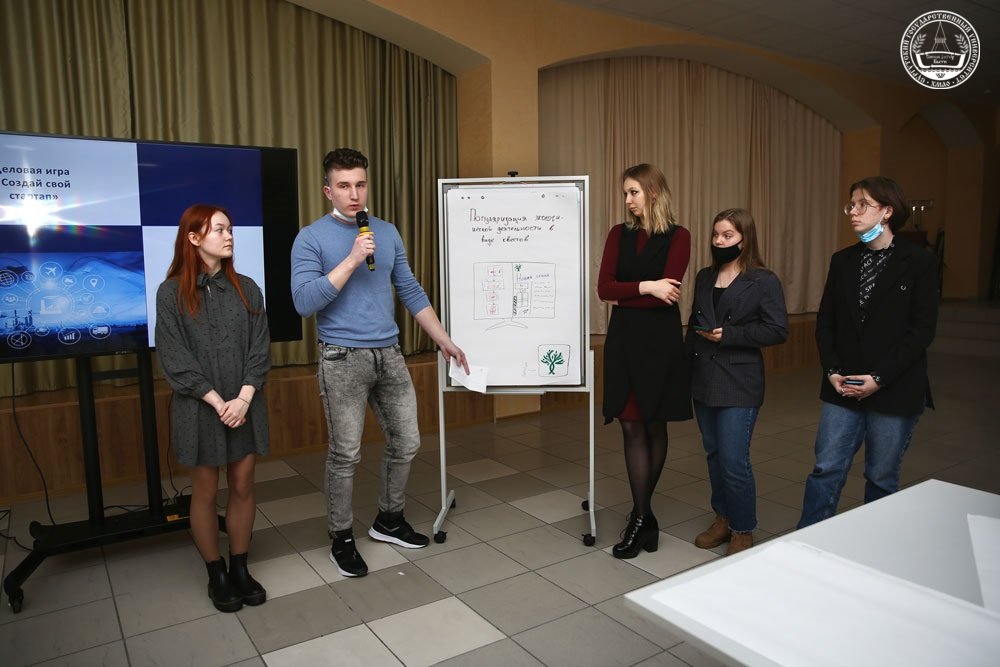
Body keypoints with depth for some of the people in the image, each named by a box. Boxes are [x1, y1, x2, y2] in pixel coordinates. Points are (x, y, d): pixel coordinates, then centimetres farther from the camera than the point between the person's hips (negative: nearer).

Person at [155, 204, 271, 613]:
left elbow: (260, 350, 0)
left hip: (246, 406, 3)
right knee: (205, 492, 9)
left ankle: (240, 568, 26)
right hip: (199, 409, -3)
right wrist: (218, 402, -15)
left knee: (243, 487, 10)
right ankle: (216, 575, 25)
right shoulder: (172, 293, -5)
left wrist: (244, 398, -12)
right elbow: (175, 359, -9)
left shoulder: (246, 289, 4)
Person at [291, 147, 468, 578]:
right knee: (345, 455, 3)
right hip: (343, 360, -5)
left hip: (389, 354, 5)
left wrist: (445, 341, 12)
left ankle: (389, 520, 32)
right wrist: (352, 260, -20)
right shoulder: (311, 238, -5)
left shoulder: (388, 233, 10)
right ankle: (342, 539, 22)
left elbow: (411, 292, 15)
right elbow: (305, 302, -16)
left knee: (406, 442, 11)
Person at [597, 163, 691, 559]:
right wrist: (645, 288, -16)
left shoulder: (677, 237, -3)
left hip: (660, 340, -3)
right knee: (632, 427, 1)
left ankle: (640, 513, 23)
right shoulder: (619, 235, 8)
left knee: (654, 426, 7)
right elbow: (604, 288, -4)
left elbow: (666, 294, -14)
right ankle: (643, 517, 10)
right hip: (623, 339, 3)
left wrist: (622, 295, -7)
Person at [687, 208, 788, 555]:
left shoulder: (764, 281, -7)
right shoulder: (704, 277, 11)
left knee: (734, 460, -4)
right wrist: (687, 365, 9)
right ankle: (723, 519, 31)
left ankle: (743, 530, 15)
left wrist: (729, 335, -18)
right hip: (703, 379, 6)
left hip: (739, 384, -6)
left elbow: (778, 330, -11)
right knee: (714, 454, 14)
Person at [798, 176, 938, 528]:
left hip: (895, 391, -3)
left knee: (882, 478, 9)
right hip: (843, 388, 3)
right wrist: (832, 371, -6)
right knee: (826, 469, 4)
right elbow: (825, 322, 7)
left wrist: (879, 377, -15)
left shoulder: (919, 262, -5)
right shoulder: (842, 261, 7)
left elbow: (922, 331, -9)